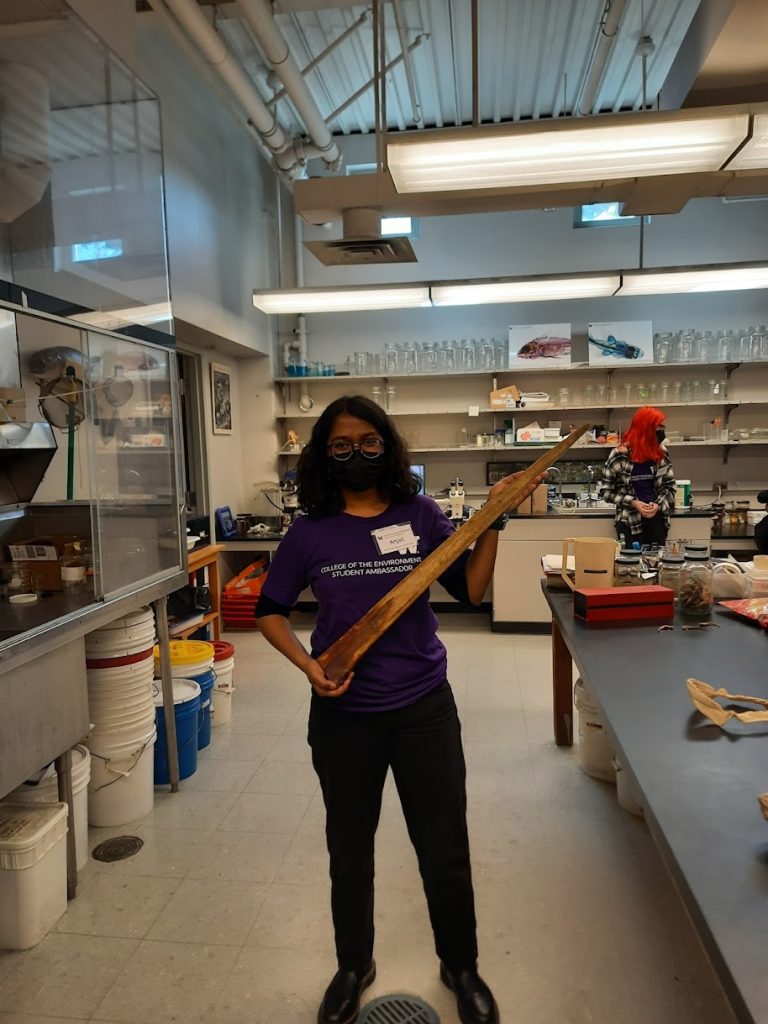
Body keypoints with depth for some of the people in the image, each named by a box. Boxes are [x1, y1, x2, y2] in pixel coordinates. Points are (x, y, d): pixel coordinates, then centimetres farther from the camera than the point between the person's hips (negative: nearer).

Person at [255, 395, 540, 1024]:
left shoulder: (421, 516, -4)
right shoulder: (310, 533, -5)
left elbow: (471, 590, 0)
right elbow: (270, 610, 4)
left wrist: (492, 523, -11)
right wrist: (308, 665, -11)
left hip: (424, 707, 0)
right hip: (343, 715, 0)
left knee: (446, 850, 14)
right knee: (349, 852, 19)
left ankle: (461, 967, 42)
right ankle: (353, 966, 46)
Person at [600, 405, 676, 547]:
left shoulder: (661, 453, 3)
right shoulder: (620, 456, -10)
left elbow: (670, 486, 10)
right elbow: (605, 491, -6)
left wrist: (658, 505, -8)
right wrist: (633, 503, -16)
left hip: (656, 519, 4)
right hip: (630, 521, -3)